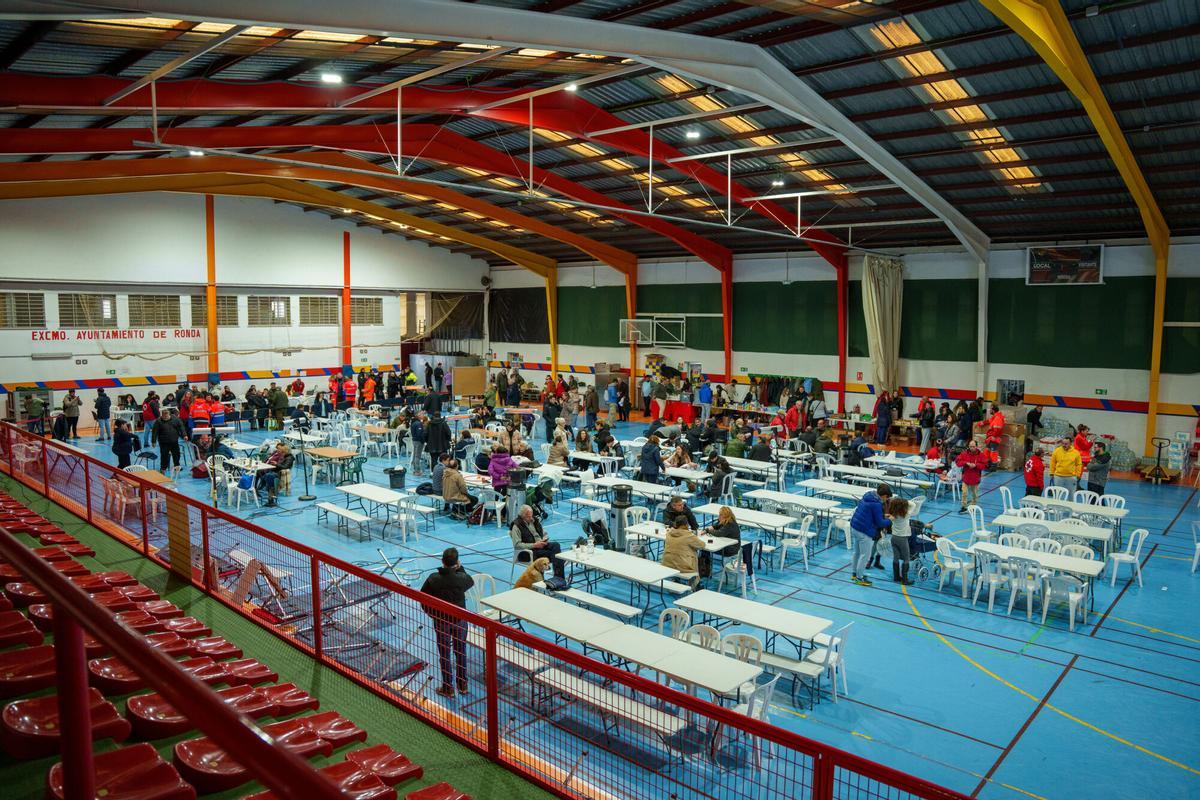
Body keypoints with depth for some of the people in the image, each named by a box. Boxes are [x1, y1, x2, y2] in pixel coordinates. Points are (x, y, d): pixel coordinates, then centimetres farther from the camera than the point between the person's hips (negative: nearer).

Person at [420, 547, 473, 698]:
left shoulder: (433, 579, -16)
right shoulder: (462, 578, -16)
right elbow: (471, 583, 7)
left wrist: (431, 612, 8)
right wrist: (460, 568, 7)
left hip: (441, 621, -1)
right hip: (460, 620, 1)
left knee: (444, 654, 12)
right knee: (461, 652, 17)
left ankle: (448, 688, 21)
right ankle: (462, 684, 29)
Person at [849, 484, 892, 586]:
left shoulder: (866, 497, 7)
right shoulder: (877, 504, -20)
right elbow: (879, 522, -16)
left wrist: (883, 516, 16)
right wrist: (889, 521, 1)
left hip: (854, 527, 9)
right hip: (865, 532, -9)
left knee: (857, 552, 22)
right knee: (865, 555, 3)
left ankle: (854, 573, 33)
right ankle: (859, 578, 12)